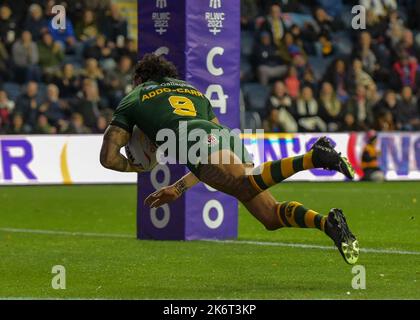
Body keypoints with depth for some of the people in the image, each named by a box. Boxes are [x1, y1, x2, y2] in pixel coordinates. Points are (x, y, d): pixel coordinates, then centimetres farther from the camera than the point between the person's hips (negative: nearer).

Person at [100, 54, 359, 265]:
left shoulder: (132, 100, 27)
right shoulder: (192, 90, 43)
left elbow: (109, 158, 21)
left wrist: (134, 168, 41)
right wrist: (178, 189, 47)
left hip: (201, 143, -6)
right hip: (228, 138, 6)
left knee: (248, 185, -32)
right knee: (271, 215, 7)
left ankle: (314, 157, -52)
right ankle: (328, 223, -20)